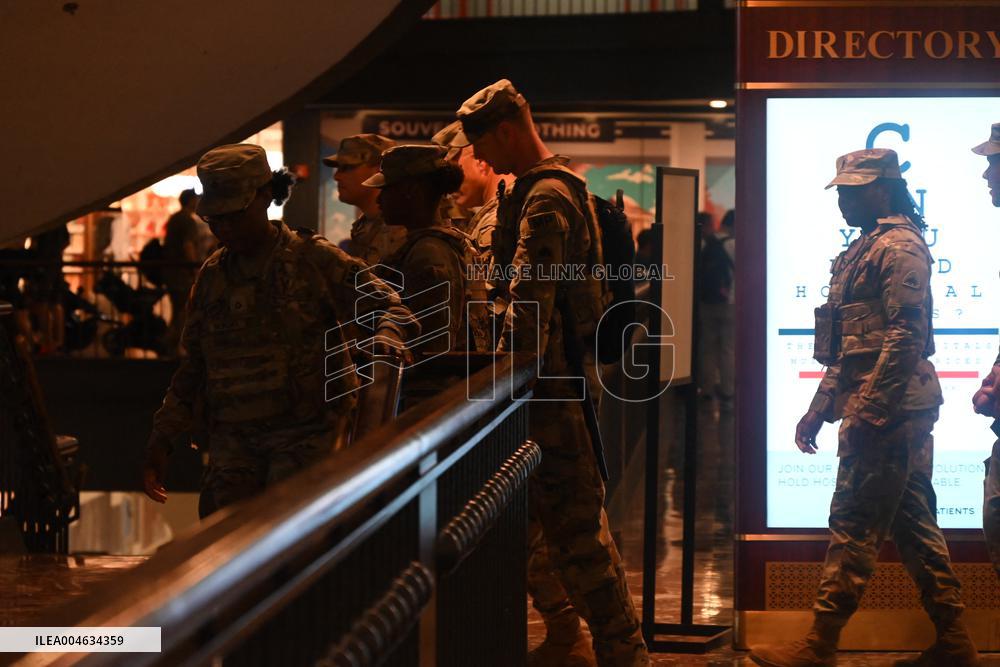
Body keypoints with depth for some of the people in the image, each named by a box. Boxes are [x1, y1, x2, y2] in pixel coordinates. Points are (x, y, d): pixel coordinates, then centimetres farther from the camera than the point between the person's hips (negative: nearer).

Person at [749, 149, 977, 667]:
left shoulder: (900, 247, -10)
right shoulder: (862, 250, 20)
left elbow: (905, 337, -20)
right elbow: (846, 347, 24)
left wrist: (867, 411, -23)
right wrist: (819, 409, 21)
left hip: (886, 411, -10)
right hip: (892, 414, 10)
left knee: (854, 525, -7)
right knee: (913, 525, 10)